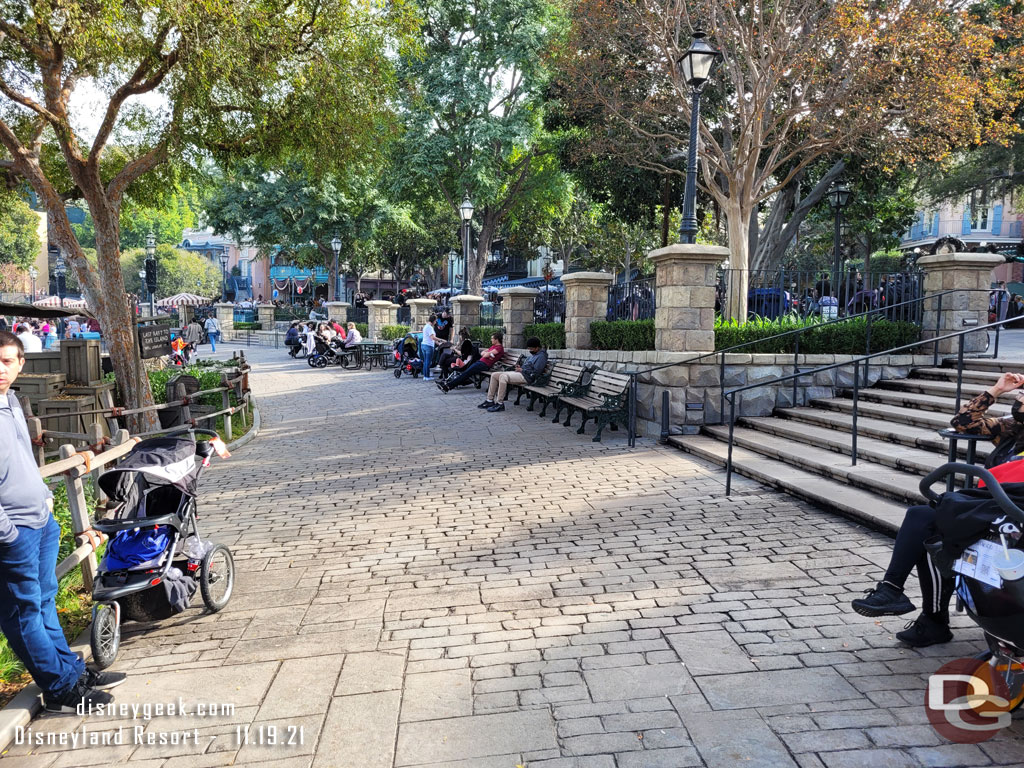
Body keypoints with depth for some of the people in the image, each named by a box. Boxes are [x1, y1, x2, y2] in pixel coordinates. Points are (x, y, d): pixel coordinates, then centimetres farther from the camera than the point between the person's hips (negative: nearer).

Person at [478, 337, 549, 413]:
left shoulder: (541, 356, -9)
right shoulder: (533, 354, 22)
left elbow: (535, 373, -17)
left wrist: (522, 370, -10)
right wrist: (520, 367, 11)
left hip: (527, 377, -11)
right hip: (521, 373, 11)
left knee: (503, 376, -31)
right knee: (494, 375, 0)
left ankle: (500, 404, -26)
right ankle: (490, 400, 1)